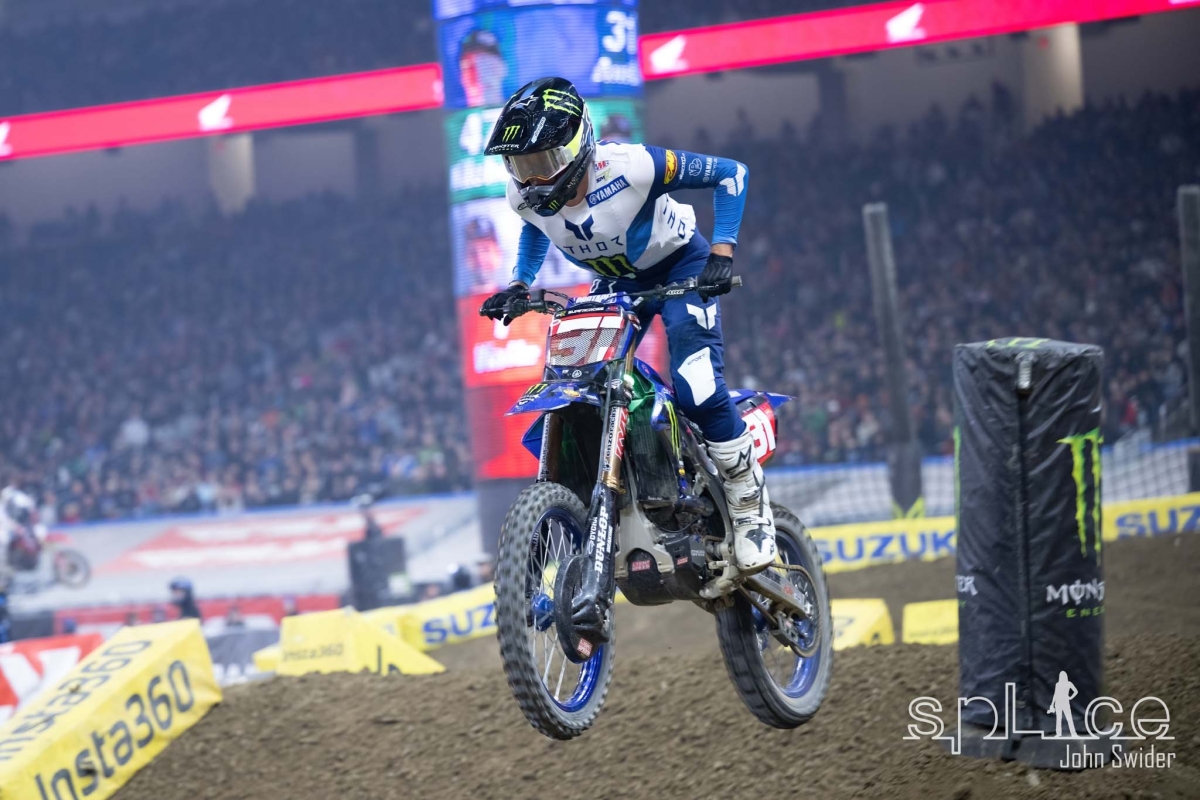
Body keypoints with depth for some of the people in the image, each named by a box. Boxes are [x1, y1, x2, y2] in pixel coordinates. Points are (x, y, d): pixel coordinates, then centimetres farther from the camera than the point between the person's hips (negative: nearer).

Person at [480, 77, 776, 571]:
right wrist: (519, 283, -2)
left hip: (681, 266, -6)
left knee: (697, 387, -25)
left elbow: (731, 174, -22)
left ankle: (751, 509, -10)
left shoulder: (631, 166, -34)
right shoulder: (524, 195, -17)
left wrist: (721, 251, -29)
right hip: (617, 282, 6)